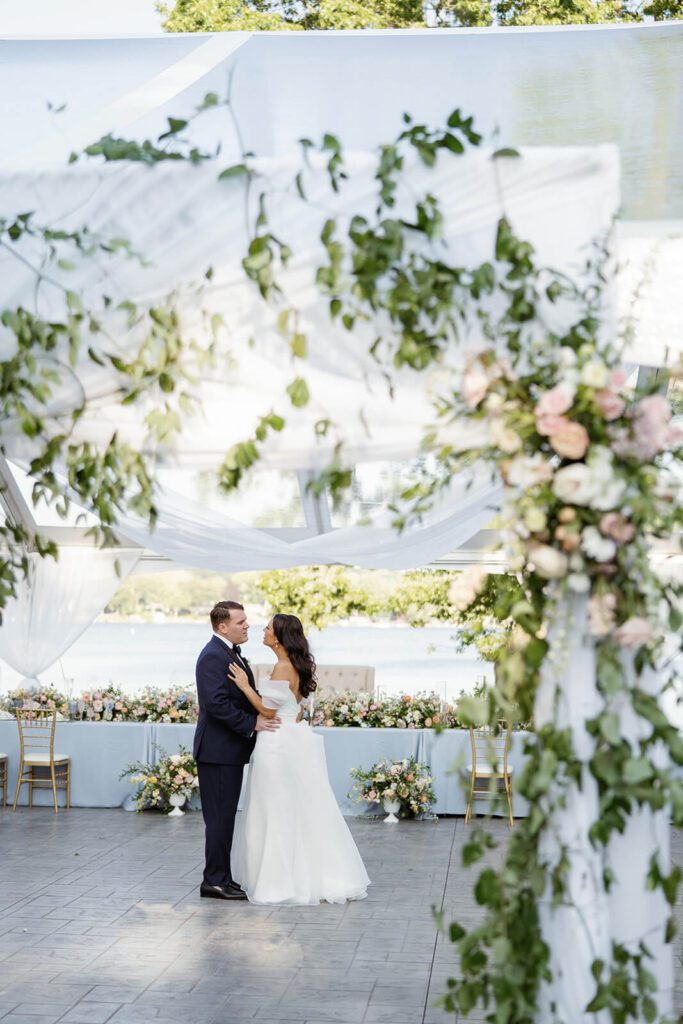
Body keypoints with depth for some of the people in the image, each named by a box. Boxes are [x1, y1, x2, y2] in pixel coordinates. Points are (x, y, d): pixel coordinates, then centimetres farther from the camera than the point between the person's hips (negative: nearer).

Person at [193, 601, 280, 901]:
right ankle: (215, 881, 2)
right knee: (220, 817, -5)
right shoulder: (213, 656, -16)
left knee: (225, 817, 14)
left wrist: (264, 716, 1)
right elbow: (216, 703, -25)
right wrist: (252, 724, -20)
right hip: (218, 750, -10)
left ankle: (220, 878, 21)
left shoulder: (232, 654, 16)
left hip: (230, 751, 10)